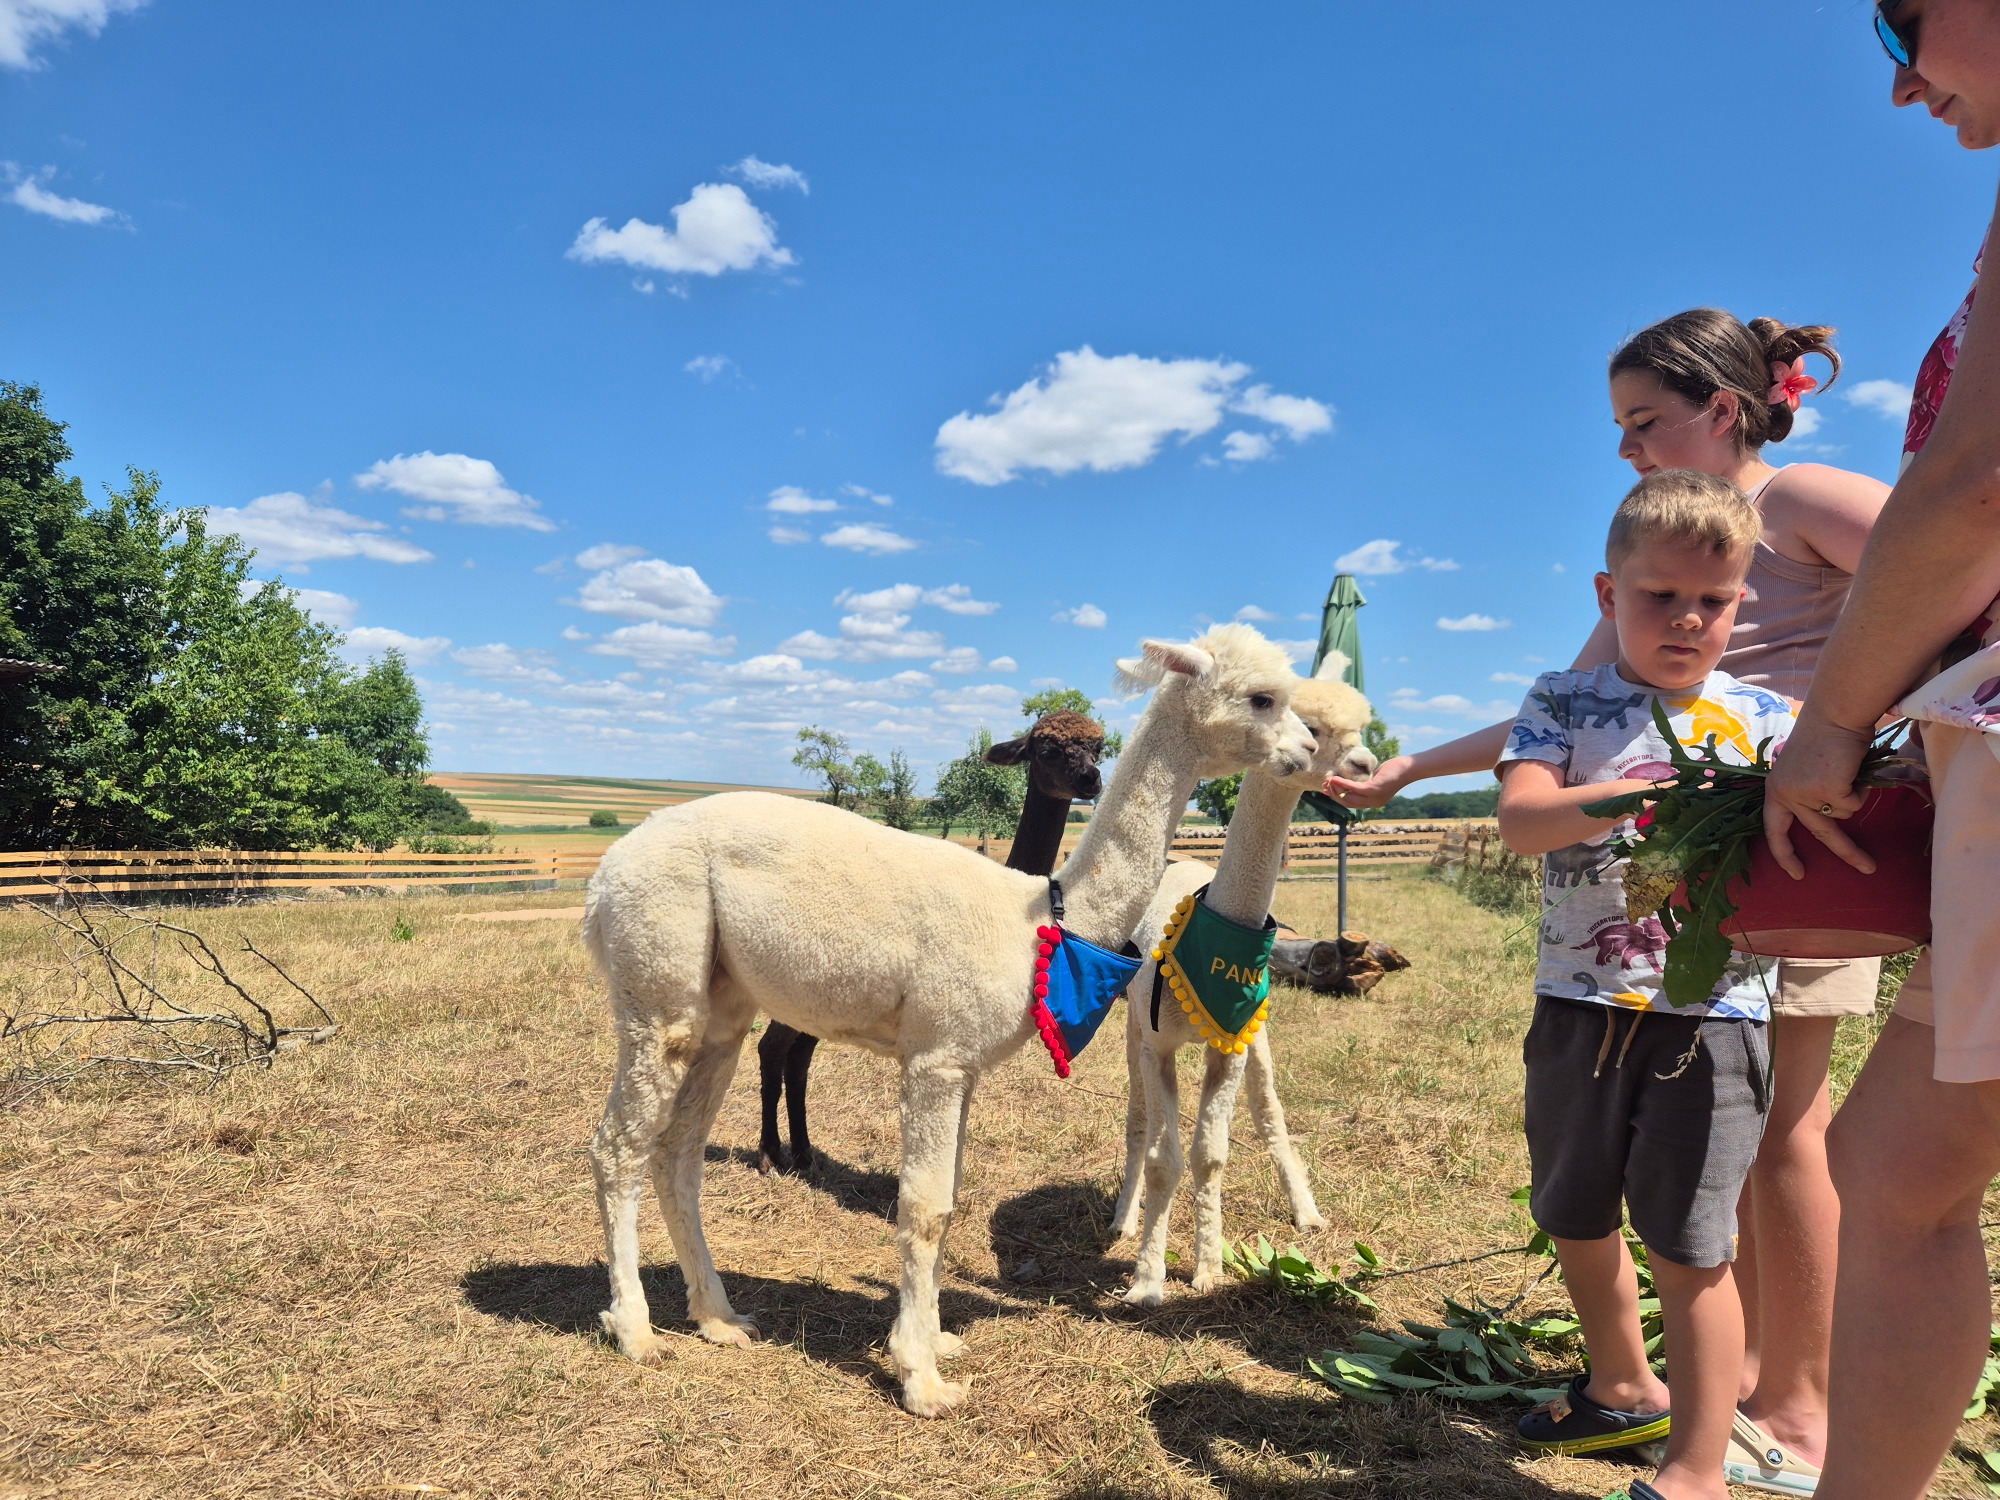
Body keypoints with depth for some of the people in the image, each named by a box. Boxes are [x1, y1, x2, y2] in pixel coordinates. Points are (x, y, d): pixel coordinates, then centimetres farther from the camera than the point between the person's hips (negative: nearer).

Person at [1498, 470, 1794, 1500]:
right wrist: (1616, 798, -32)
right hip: (1581, 1005, 3)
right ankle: (1625, 1390, 43)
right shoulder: (1566, 702, 2)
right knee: (1573, 1218, 17)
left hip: (1712, 1012, -2)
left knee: (1686, 1244, -1)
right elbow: (1520, 818, -14)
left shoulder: (1766, 719, 4)